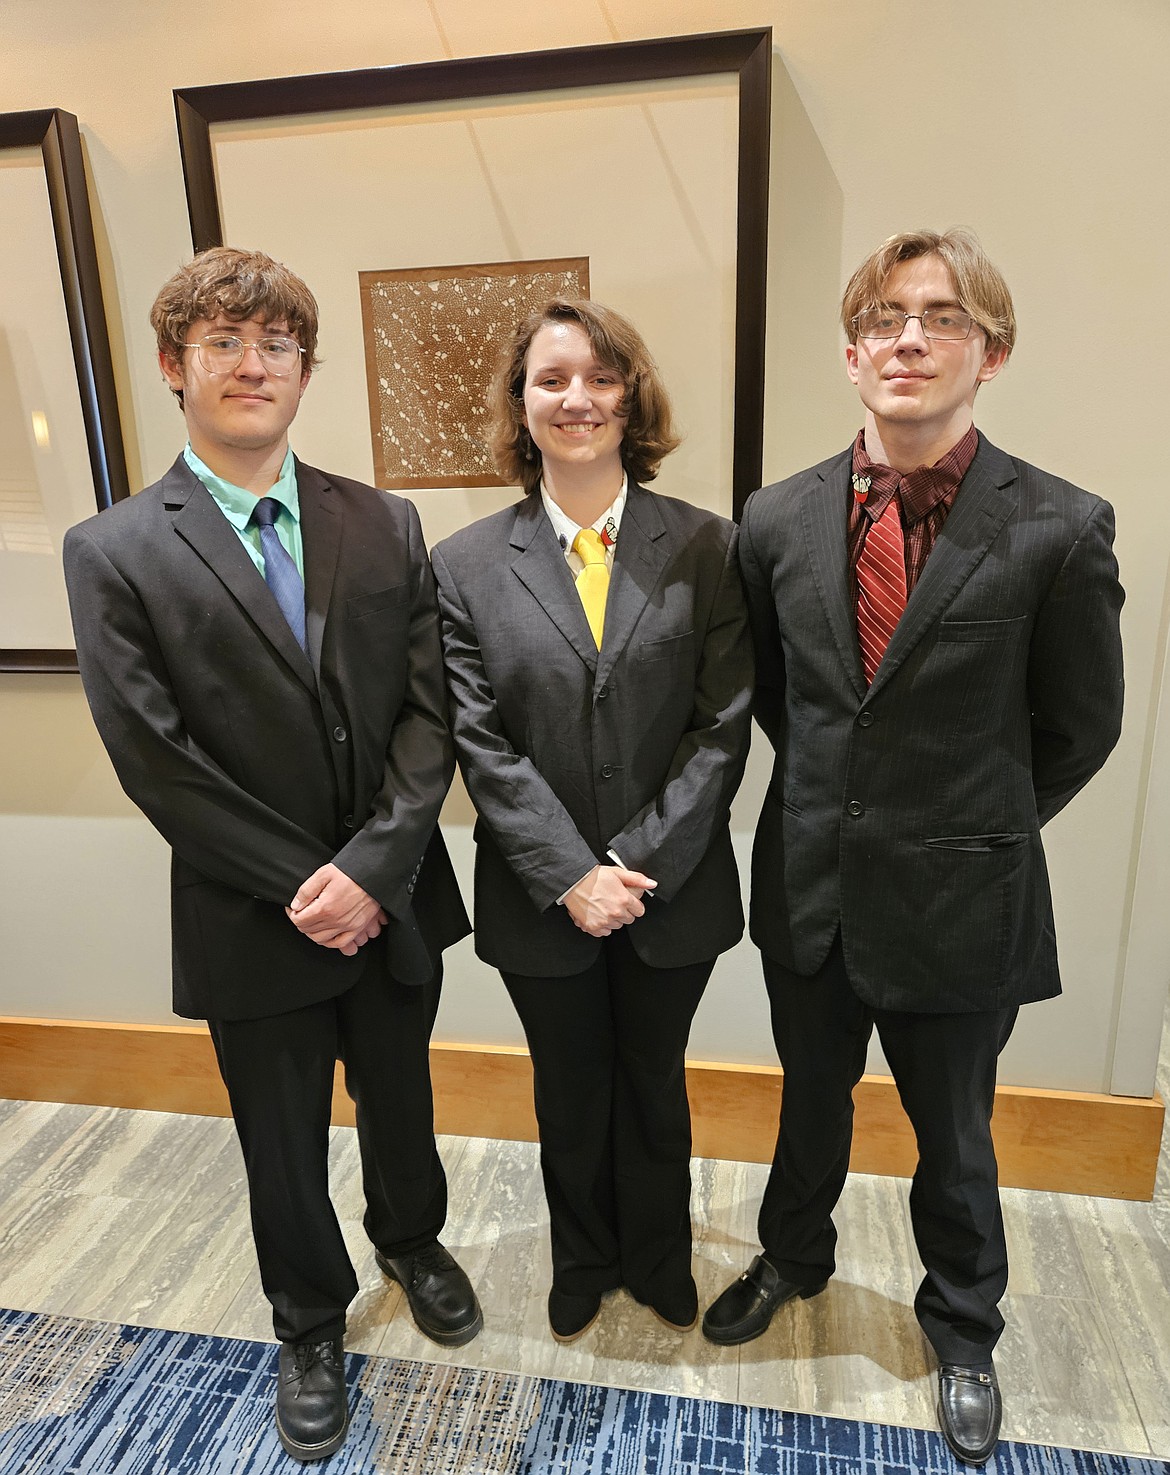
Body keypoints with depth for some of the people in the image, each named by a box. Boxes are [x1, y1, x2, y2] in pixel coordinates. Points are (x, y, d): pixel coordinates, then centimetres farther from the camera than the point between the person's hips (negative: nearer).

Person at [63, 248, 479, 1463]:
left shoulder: (385, 527, -1)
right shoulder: (113, 553, -8)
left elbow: (428, 715, -6)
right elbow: (155, 762, -13)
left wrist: (371, 869, -16)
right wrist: (304, 888, -14)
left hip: (394, 903, 3)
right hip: (253, 929, -2)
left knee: (399, 1107, 24)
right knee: (283, 1151, 19)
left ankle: (410, 1239, 56)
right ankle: (310, 1320, 49)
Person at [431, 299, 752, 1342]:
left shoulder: (705, 547, -6)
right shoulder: (467, 565, -5)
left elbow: (723, 726, -9)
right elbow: (481, 743, -9)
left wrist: (636, 860, -15)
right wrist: (571, 875, -15)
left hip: (673, 891, 0)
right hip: (541, 898, 0)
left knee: (653, 1086, 22)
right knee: (569, 1096, 22)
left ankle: (658, 1260, 51)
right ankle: (584, 1261, 51)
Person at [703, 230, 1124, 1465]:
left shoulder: (1059, 530, -14)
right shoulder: (777, 520, -5)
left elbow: (1079, 727, -3)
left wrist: (977, 833, 3)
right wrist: (843, 793, 8)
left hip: (957, 907, -2)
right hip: (808, 891, 3)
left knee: (953, 1138, 20)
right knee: (811, 1100, 25)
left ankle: (961, 1328, 50)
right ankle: (794, 1256, 55)